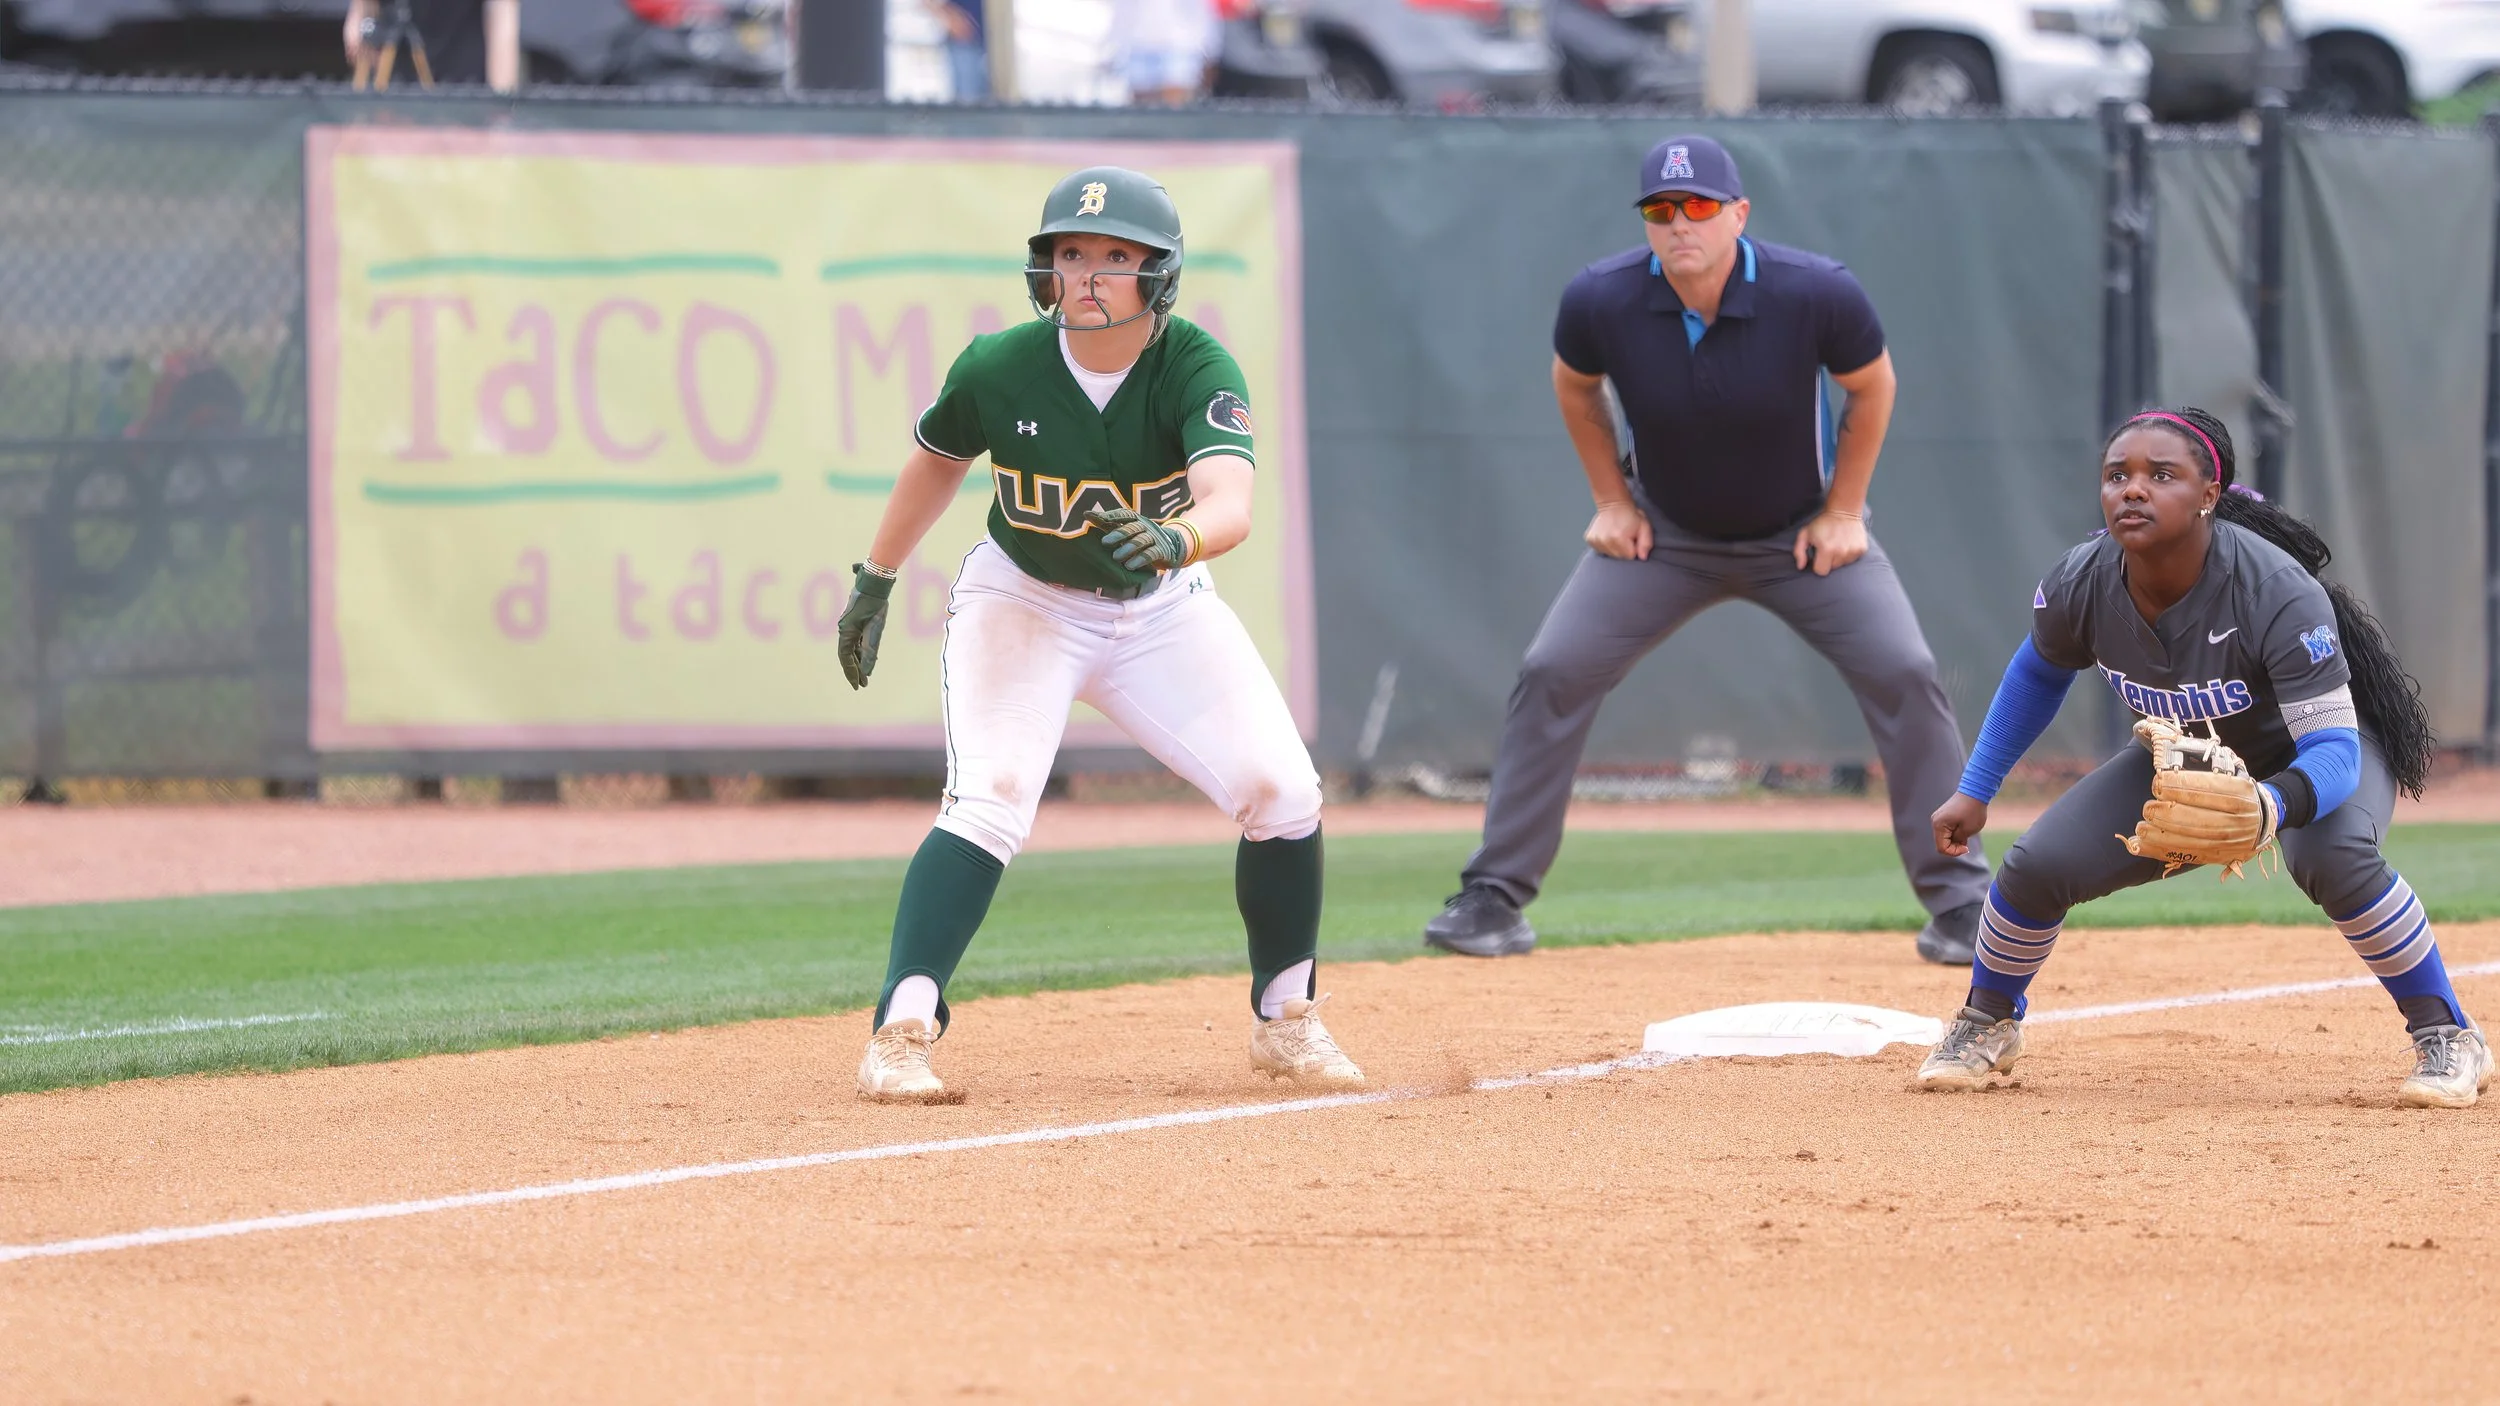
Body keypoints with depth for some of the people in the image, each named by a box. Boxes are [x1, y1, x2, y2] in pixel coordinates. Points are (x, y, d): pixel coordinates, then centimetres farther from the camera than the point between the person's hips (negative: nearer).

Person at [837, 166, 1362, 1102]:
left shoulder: (1198, 369, -24)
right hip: (1023, 600, -1)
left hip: (1162, 606, 1)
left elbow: (1231, 503, -42)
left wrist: (1175, 539, -64)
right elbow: (938, 459, 3)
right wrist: (874, 583, 10)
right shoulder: (999, 368, -20)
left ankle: (1286, 1022, 14)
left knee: (1282, 792, -8)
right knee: (991, 797, -24)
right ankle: (900, 1037, -24)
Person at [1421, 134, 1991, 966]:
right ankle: (1495, 897, 0)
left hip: (1801, 532, -1)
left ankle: (1958, 899, -3)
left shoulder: (1817, 295, -27)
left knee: (1903, 674, -15)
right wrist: (1613, 501, 0)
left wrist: (1843, 511, -7)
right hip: (1665, 532, 1)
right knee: (1552, 674, -11)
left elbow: (1872, 386, -7)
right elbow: (1575, 385, 2)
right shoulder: (1601, 302, -22)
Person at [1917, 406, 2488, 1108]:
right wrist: (1973, 792, 4)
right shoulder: (2079, 588, -23)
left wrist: (2268, 807, -60)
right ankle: (1987, 1024, 20)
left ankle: (2447, 1036, -18)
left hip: (2303, 752, -5)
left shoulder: (2279, 593, -38)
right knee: (2039, 864, -11)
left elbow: (2332, 748, -39)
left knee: (2333, 855, -37)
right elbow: (2040, 672, 2)